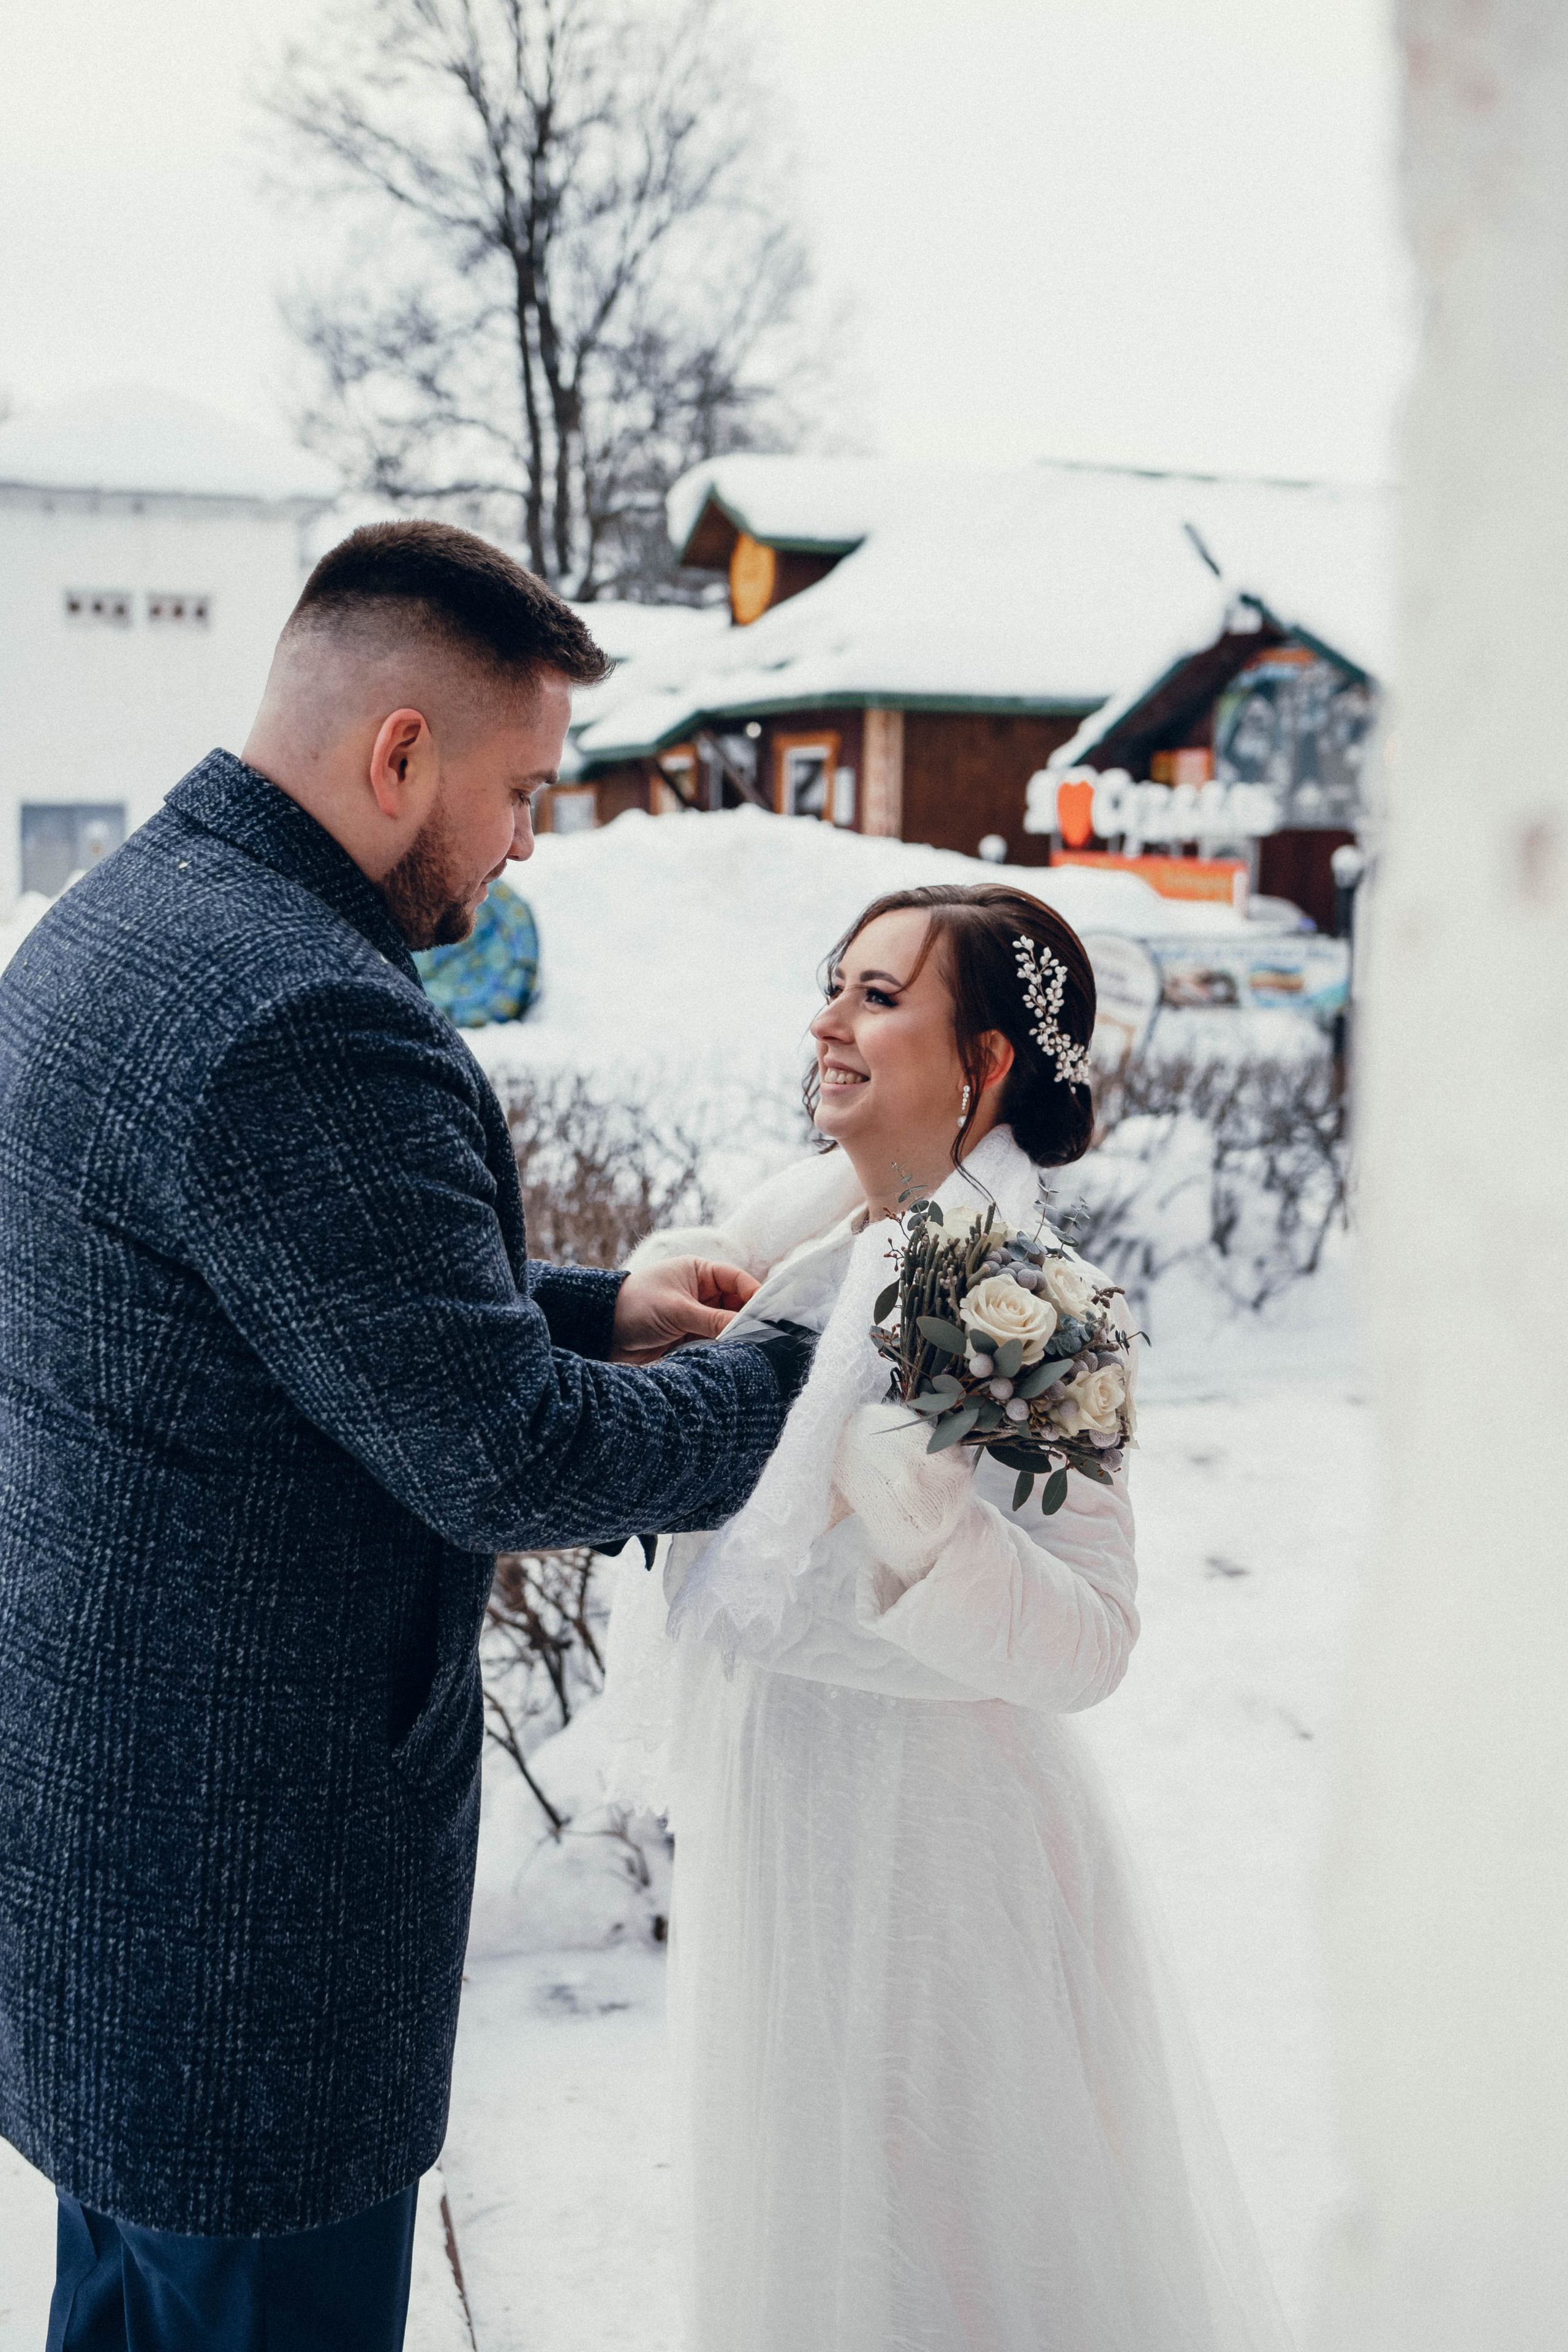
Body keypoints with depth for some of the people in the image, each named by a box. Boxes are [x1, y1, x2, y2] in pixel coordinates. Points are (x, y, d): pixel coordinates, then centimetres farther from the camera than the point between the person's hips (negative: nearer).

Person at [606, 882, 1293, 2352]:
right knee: (786, 2192, 28)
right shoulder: (798, 1225, -3)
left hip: (920, 1817, -7)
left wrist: (899, 1490, -40)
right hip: (762, 1790, 7)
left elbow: (1085, 1645, -29)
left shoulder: (1037, 1312, -23)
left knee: (928, 2234, 15)